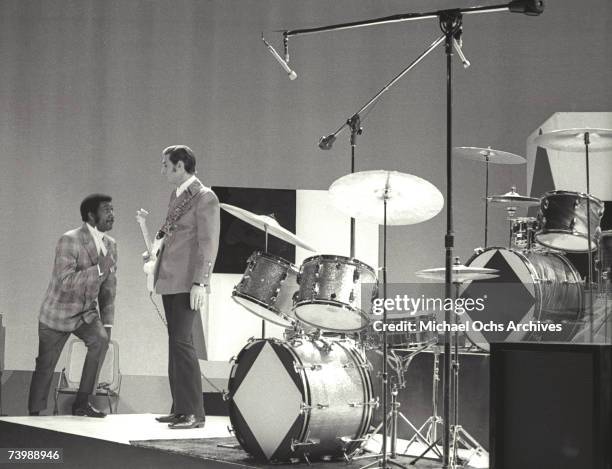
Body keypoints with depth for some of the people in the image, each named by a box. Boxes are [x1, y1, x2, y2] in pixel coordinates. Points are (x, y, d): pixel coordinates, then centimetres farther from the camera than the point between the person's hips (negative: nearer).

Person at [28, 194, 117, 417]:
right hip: (58, 313, -5)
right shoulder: (69, 241, -21)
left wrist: (107, 323, 4)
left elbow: (109, 288, 8)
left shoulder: (110, 245, 0)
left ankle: (82, 403, -14)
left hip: (87, 313, 5)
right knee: (45, 367, 2)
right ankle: (34, 413, 23)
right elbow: (65, 282, -31)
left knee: (101, 339, -23)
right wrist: (99, 269, -36)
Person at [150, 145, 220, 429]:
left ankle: (194, 413, -10)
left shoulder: (205, 198, -8)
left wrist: (200, 283, -20)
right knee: (176, 342, 10)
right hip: (169, 279, 9)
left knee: (181, 342, -13)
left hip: (187, 283, -9)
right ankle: (180, 409, 14)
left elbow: (209, 243, -14)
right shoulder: (176, 195, 18)